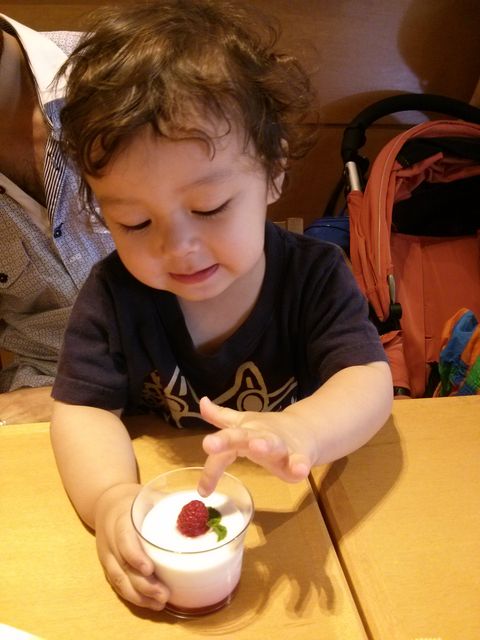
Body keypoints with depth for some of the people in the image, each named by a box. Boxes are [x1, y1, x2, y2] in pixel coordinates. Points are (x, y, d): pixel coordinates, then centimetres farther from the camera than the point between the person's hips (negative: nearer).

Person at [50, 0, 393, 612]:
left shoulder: (314, 276, -16)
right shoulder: (111, 295, -12)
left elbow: (369, 381, -22)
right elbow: (85, 409, -14)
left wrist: (299, 432, -45)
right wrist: (109, 498, -36)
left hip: (289, 500, -1)